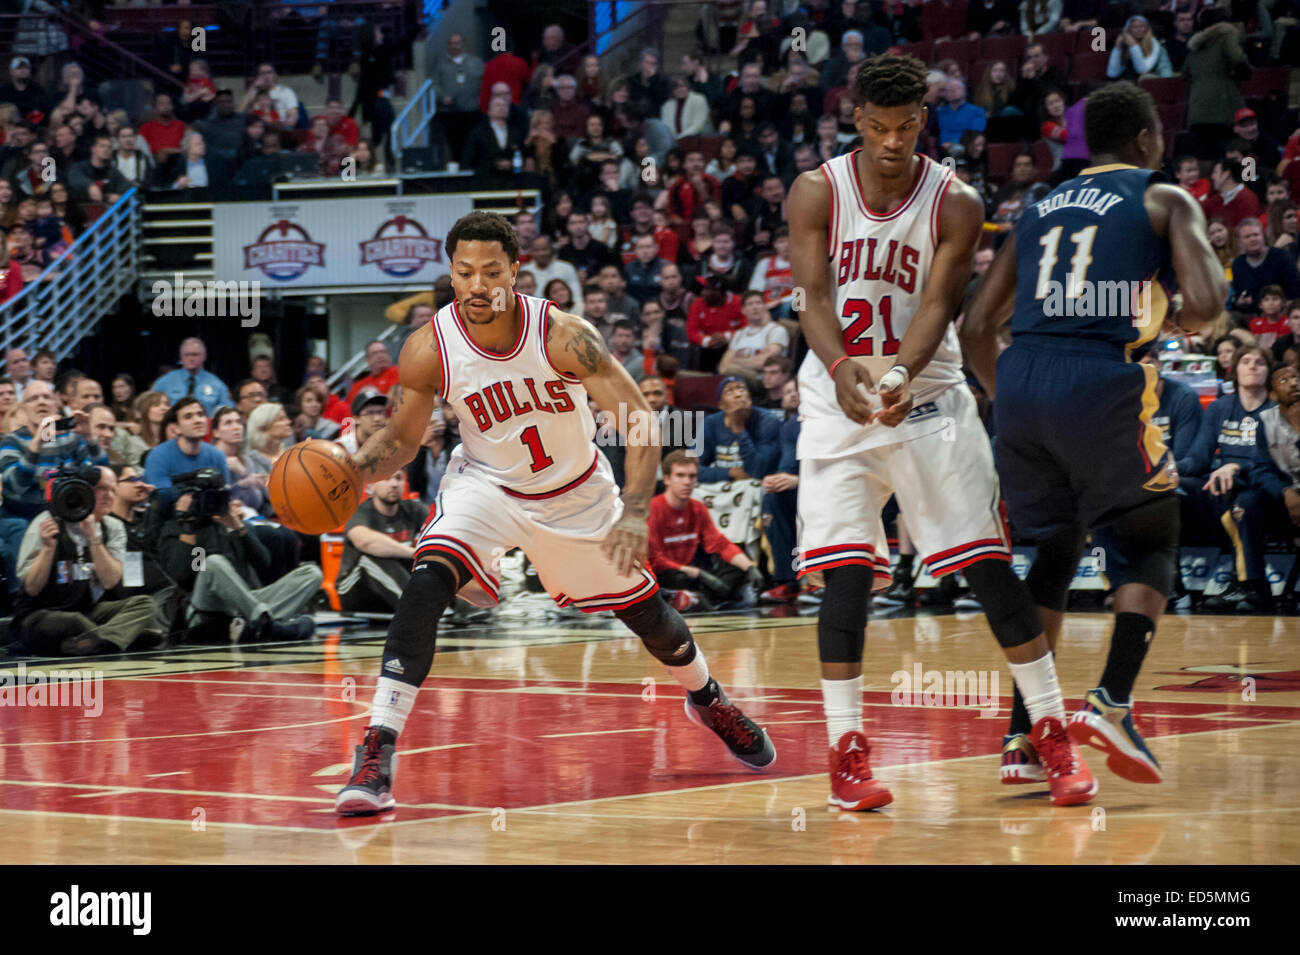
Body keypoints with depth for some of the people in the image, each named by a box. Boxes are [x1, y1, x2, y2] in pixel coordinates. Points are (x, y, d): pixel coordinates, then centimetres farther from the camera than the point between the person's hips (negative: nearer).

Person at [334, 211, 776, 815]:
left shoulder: (562, 336, -28)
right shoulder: (430, 349, -23)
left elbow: (638, 419, -27)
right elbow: (401, 439, -7)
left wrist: (635, 513, -39)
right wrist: (352, 470, -29)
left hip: (575, 489, 0)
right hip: (486, 483, 0)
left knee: (643, 611, 13)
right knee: (426, 584, -27)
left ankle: (706, 698, 47)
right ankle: (376, 754, -27)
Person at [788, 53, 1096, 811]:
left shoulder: (955, 204, -6)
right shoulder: (817, 194, -5)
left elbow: (938, 304, -13)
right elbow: (815, 299, -11)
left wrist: (902, 375, -33)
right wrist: (844, 371, -30)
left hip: (930, 397, 0)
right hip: (840, 400, 0)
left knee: (989, 563, -4)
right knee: (847, 571, -8)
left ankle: (1052, 733, 3)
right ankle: (847, 750, -1)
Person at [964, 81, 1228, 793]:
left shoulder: (1042, 208, 24)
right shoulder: (1165, 200, 9)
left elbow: (977, 326, 20)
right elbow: (1205, 301, -6)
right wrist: (1187, 322, 17)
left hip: (1020, 382, 5)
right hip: (1100, 380, -5)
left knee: (1054, 554, 21)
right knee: (1150, 544, 14)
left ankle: (1022, 734, 13)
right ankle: (1111, 701, -7)